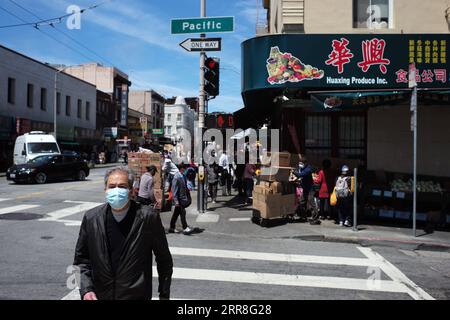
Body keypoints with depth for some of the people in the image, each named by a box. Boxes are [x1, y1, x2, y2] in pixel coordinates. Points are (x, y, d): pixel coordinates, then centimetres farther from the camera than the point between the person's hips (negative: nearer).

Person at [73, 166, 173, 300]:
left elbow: (164, 259, -4)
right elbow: (81, 259, 4)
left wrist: (164, 294, 1)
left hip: (137, 295, -2)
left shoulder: (148, 217, -14)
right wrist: (86, 289, -9)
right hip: (100, 295, 3)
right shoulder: (91, 218, -6)